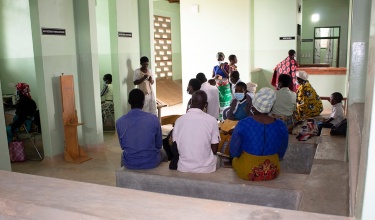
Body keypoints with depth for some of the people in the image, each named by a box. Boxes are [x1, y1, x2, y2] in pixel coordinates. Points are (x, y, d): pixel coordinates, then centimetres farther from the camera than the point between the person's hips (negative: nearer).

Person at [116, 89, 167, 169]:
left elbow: (122, 146, 3)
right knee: (163, 152, 34)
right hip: (151, 162, -1)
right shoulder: (153, 118, -14)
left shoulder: (120, 121, -10)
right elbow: (159, 145, -3)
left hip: (129, 164, 1)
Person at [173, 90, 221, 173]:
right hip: (205, 168, -1)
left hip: (184, 167, 2)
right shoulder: (211, 120, -12)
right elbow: (214, 150, -6)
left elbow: (176, 148, 1)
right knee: (217, 159, 32)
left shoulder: (179, 120, -8)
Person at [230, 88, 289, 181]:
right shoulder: (281, 126, -13)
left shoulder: (242, 125, -21)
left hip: (246, 173, -2)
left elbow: (234, 152, -9)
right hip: (272, 174, 3)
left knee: (235, 159, 27)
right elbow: (281, 154, 2)